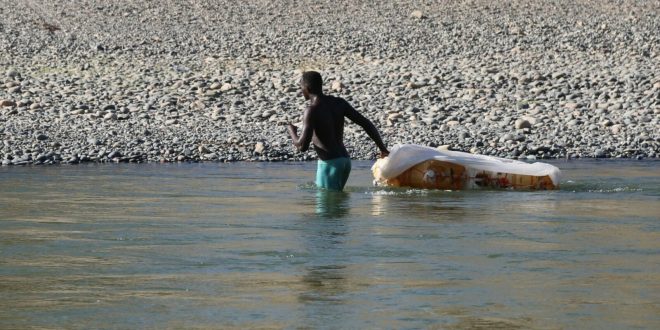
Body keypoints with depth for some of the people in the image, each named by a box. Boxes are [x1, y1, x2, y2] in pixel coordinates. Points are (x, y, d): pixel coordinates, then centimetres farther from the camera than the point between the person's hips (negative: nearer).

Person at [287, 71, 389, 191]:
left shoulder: (311, 111, -12)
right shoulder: (339, 103, 9)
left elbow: (302, 146, -17)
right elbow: (366, 124, 8)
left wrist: (292, 132, 4)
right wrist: (383, 149, 13)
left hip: (330, 164, -8)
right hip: (345, 160, 8)